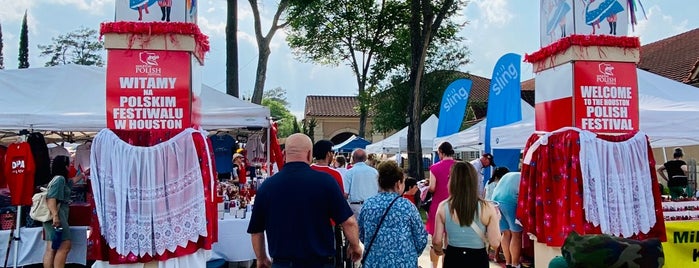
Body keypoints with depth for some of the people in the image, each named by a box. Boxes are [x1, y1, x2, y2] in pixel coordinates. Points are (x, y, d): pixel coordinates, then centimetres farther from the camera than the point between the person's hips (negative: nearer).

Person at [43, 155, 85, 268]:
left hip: (54, 218, 10)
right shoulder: (60, 179, -7)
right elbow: (51, 198, -18)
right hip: (57, 217, -10)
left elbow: (72, 181, 46)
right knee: (64, 246, -14)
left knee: (51, 249, 3)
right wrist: (55, 216, -27)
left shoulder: (62, 179, 22)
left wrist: (83, 174, 59)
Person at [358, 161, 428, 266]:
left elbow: (361, 235, 5)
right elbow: (421, 238, -6)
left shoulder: (367, 204, -4)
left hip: (373, 262, 3)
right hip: (403, 263, -3)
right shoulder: (407, 206, -12)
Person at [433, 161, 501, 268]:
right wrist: (496, 219, 8)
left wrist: (438, 250, 18)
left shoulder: (443, 207, -10)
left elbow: (437, 241, -5)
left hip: (453, 258, 0)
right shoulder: (487, 208, -12)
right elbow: (495, 243, -8)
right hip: (478, 259, 0)